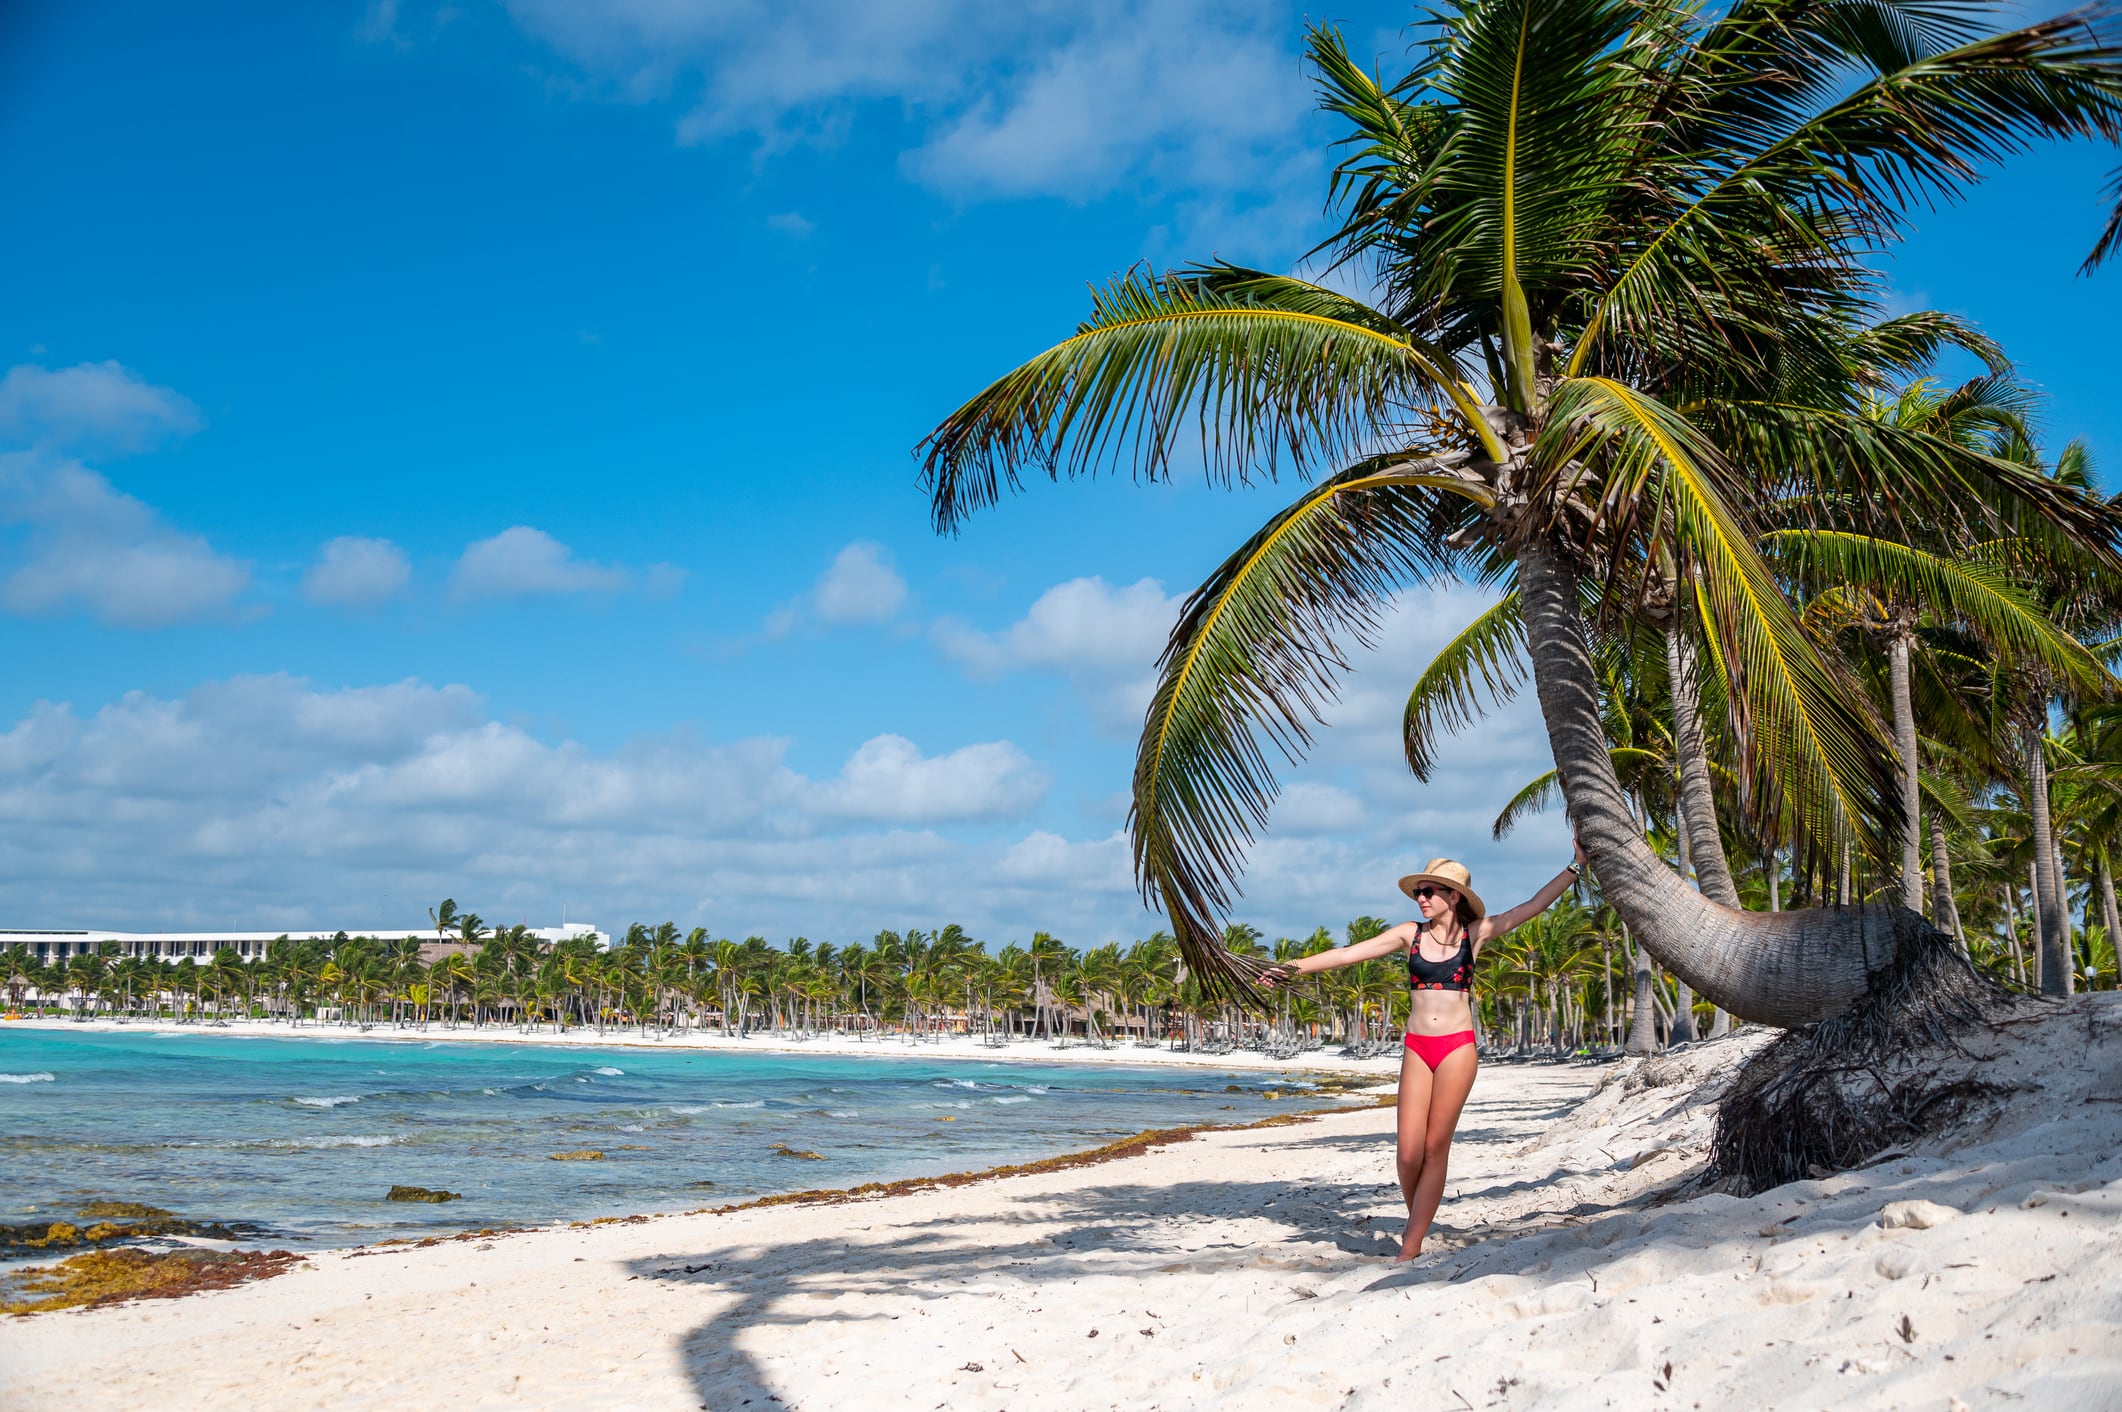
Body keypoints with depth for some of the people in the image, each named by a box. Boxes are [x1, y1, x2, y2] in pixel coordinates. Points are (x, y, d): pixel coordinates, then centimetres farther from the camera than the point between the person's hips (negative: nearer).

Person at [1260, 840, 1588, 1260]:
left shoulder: (1475, 934, 2)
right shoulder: (1410, 934, 7)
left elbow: (1533, 906, -3)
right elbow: (1350, 953, 4)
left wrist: (1575, 867, -10)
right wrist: (1295, 967, -1)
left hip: (1457, 1048, -2)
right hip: (1417, 1048, 2)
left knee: (1435, 1148, -3)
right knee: (1408, 1153, -4)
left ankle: (1410, 1249, 0)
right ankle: (1419, 1223, 22)